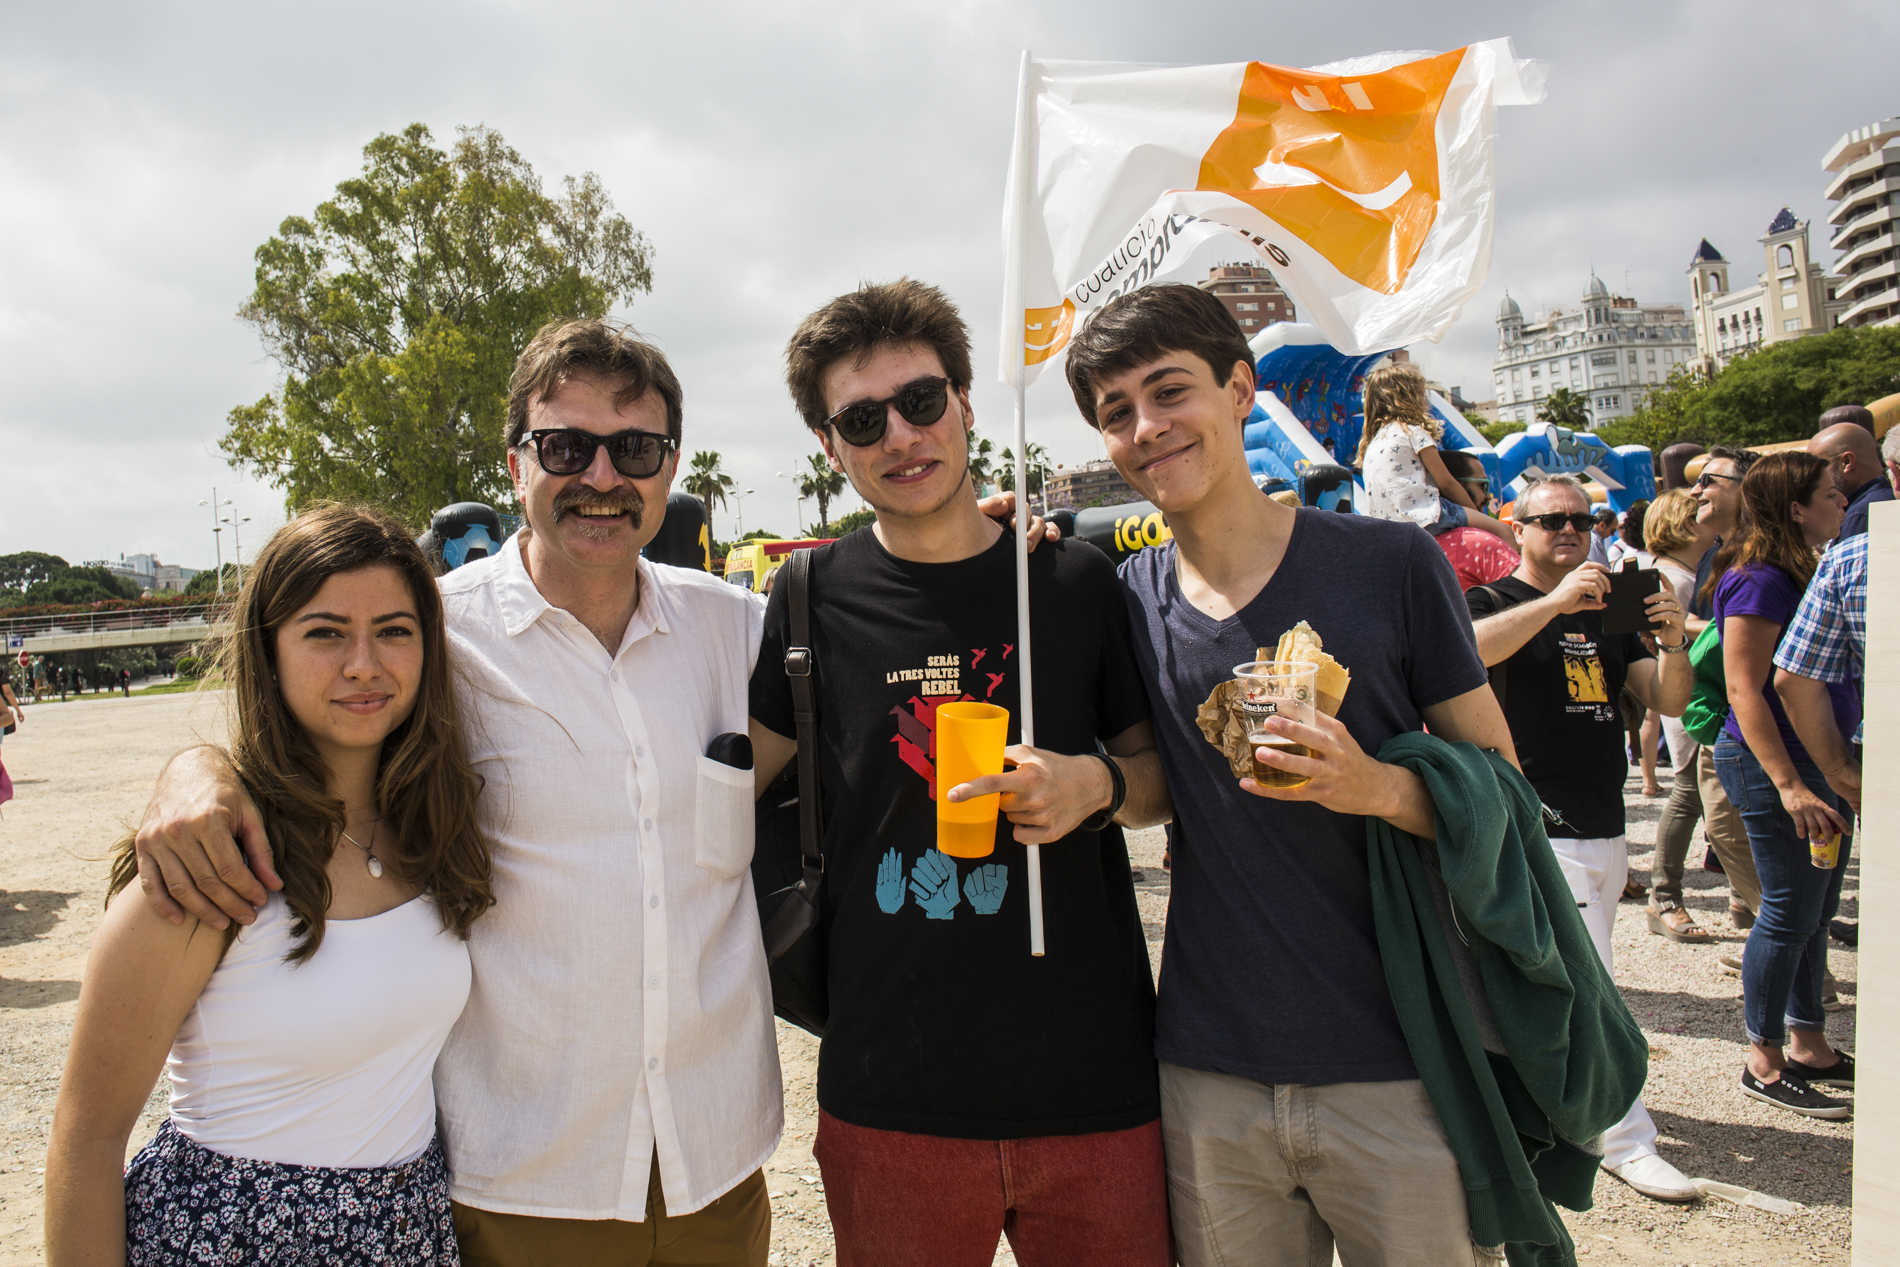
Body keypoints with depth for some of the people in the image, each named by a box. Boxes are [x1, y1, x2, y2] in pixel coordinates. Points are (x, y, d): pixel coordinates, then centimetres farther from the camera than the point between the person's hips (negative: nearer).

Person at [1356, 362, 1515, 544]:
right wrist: (1477, 513, 13)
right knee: (1503, 531, -2)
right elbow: (1446, 483, -2)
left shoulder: (1372, 440, 17)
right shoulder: (1414, 431, -4)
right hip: (1422, 519, -8)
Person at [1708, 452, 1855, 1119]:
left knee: (1815, 911, 15)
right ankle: (1765, 1062, 9)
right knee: (1790, 912, -3)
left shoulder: (1802, 574, 13)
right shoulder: (1758, 581, -16)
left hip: (1822, 761, 10)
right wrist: (1788, 785, -25)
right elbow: (1744, 692, -21)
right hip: (1773, 764, -10)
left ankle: (1808, 1044, 27)